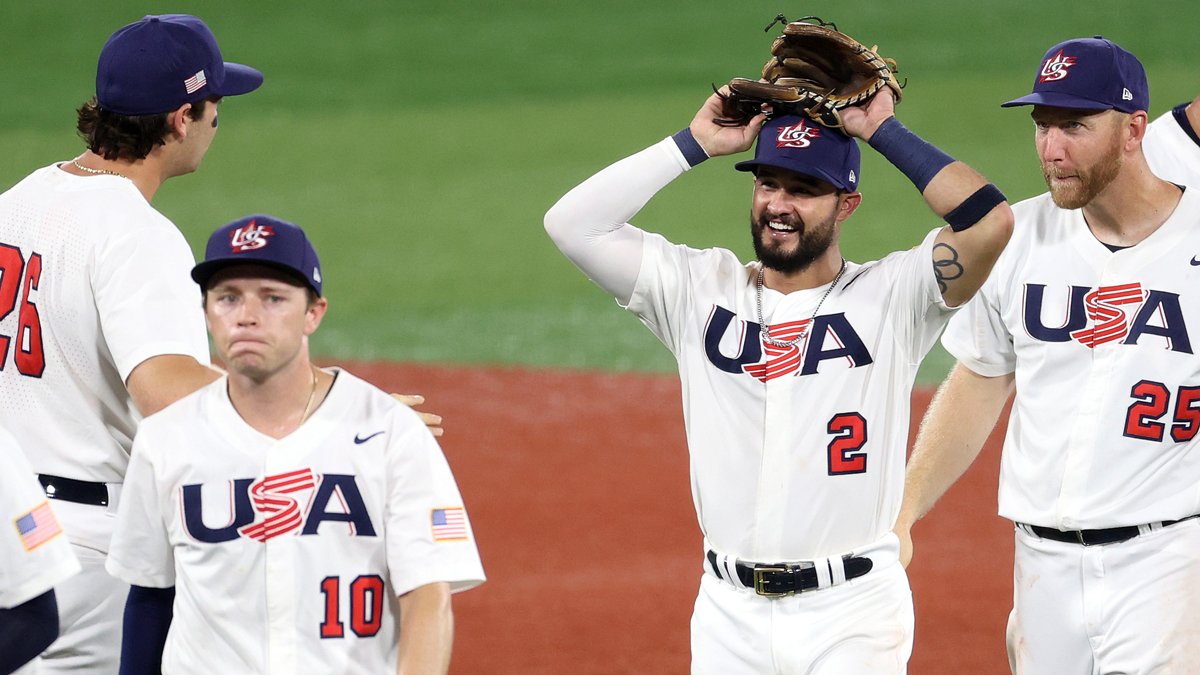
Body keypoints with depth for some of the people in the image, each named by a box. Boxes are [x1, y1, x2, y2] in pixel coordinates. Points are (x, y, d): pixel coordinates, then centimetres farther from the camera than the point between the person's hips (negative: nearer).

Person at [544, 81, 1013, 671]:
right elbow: (572, 224, 0)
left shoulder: (889, 297, -2)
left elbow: (987, 223, -17)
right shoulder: (699, 291, 7)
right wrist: (695, 143, 0)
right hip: (729, 614, 3)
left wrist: (883, 132, -9)